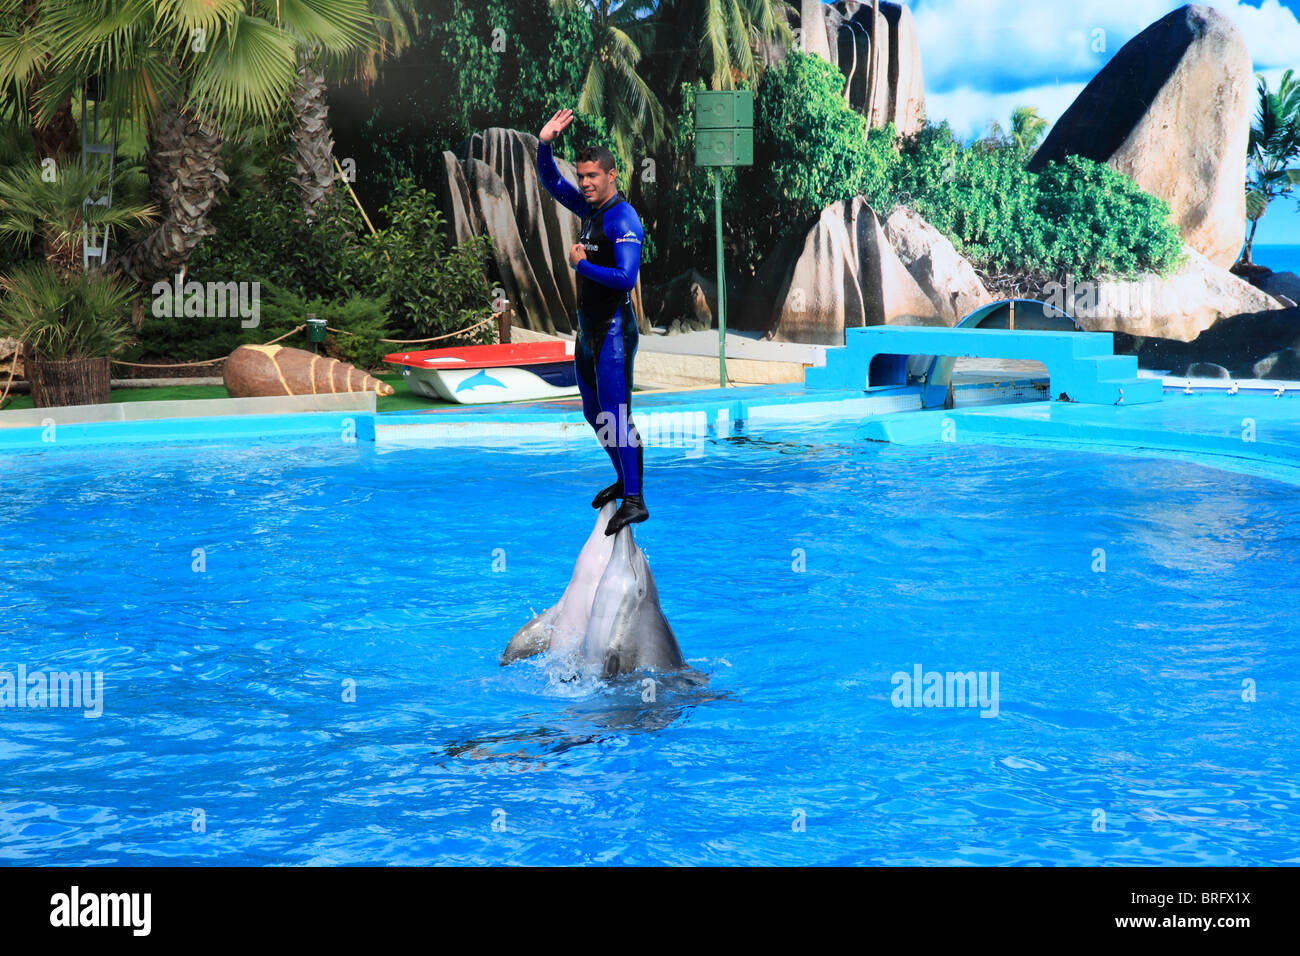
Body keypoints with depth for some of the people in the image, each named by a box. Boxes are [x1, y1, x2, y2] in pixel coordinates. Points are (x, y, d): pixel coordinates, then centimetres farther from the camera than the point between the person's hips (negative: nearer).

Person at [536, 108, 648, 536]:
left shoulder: (624, 219, -16)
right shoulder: (591, 210, 10)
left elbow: (625, 278, -26)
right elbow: (551, 182, 20)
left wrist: (581, 264, -16)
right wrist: (544, 143, 3)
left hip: (614, 330, -9)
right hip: (588, 329, 9)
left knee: (615, 415, -12)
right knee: (594, 413, 17)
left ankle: (634, 500, -11)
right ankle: (624, 479, 31)